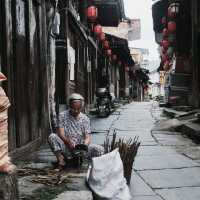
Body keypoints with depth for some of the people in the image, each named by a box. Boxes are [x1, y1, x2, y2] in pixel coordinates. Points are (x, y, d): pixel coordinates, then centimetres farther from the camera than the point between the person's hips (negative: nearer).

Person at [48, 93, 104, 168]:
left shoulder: (85, 119, 3)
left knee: (100, 149, -22)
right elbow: (61, 133, -11)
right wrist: (68, 141, -32)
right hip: (66, 148, -1)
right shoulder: (62, 115, -1)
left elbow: (87, 137, -4)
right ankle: (61, 159, -14)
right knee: (52, 137, -27)